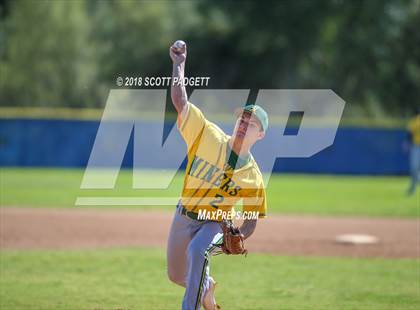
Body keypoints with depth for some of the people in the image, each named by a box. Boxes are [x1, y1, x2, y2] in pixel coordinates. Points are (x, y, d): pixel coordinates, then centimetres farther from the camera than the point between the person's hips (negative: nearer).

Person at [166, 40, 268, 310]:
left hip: (214, 224, -3)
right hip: (183, 217, 3)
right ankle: (206, 287, 48)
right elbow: (180, 100, -17)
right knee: (177, 276, 14)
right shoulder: (209, 136, -12)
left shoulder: (254, 178, -11)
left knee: (198, 251, -35)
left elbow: (252, 219, -2)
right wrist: (179, 64, -21)